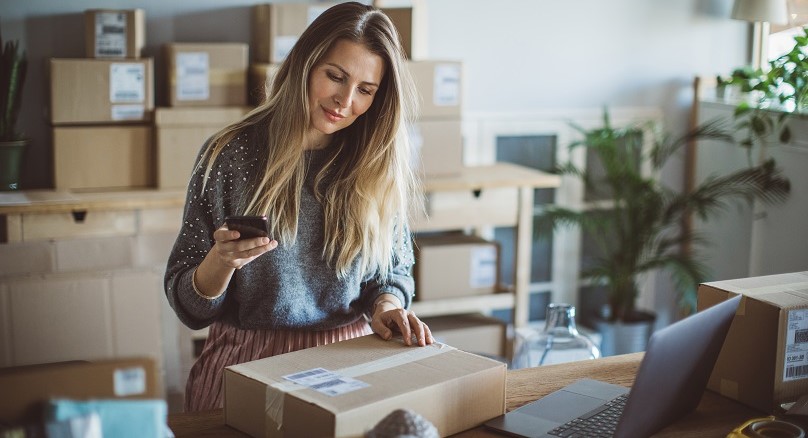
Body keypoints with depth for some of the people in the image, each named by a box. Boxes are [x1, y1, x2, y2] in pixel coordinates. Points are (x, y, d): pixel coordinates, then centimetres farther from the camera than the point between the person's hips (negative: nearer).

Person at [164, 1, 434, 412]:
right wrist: (220, 262, -22)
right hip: (248, 361, -2)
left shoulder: (378, 166, 3)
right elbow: (188, 305, -1)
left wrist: (387, 302, -6)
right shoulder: (230, 155, -5)